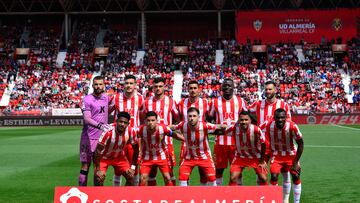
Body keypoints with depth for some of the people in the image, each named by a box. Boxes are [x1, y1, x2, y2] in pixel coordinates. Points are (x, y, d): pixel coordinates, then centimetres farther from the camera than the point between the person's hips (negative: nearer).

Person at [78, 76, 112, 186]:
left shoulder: (106, 97, 9)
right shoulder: (87, 99, -10)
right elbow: (87, 119, -21)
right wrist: (99, 125, -34)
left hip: (102, 137, 6)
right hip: (89, 137, -6)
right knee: (86, 165, -2)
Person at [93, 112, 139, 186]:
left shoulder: (131, 132, -22)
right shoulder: (108, 131, -34)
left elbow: (135, 148, -5)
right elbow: (98, 150, -27)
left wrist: (133, 166, -7)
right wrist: (98, 170, -28)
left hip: (119, 156, 4)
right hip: (104, 157, -4)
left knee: (130, 176, -7)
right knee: (99, 177, -22)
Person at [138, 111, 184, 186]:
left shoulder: (163, 128, -23)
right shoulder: (141, 129, -22)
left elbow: (174, 134, -8)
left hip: (161, 156, 0)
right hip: (147, 158, 0)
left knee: (167, 178, -2)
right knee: (143, 178, -6)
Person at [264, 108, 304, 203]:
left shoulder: (292, 127, -26)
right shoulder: (269, 126, -20)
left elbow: (300, 144, -15)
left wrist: (296, 162, -15)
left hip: (291, 154, -1)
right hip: (276, 155, 1)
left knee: (296, 177, -6)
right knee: (274, 176, -13)